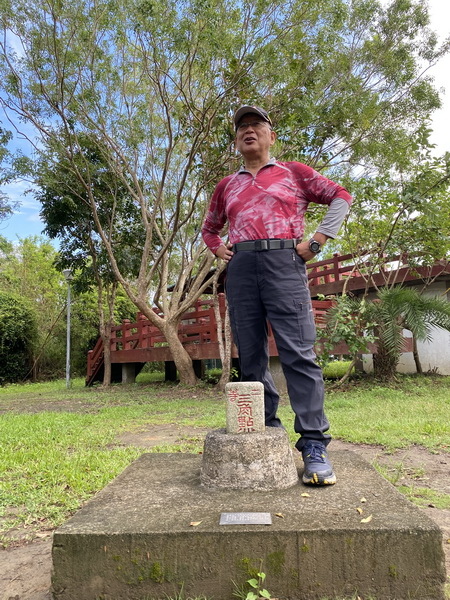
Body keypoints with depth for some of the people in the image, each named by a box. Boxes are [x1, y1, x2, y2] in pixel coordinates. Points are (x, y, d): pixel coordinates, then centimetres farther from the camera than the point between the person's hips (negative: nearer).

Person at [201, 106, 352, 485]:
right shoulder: (227, 186, 24)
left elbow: (341, 197, 13)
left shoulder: (293, 173, 15)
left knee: (298, 352, -11)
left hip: (284, 262, -4)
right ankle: (266, 431, 13)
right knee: (250, 357, 2)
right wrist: (218, 248, 14)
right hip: (240, 269, 4)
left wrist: (318, 241, 0)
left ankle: (314, 445, -6)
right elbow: (209, 227, 36)